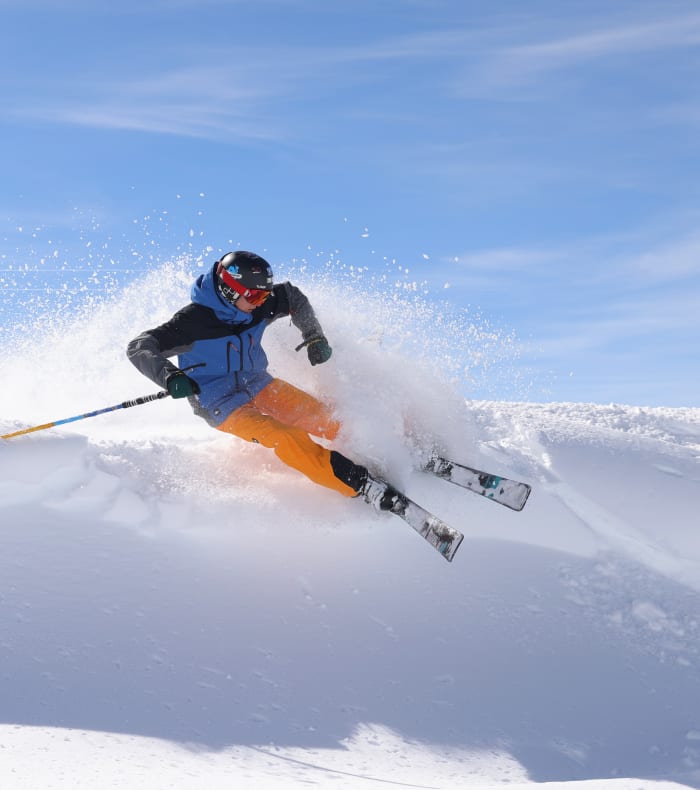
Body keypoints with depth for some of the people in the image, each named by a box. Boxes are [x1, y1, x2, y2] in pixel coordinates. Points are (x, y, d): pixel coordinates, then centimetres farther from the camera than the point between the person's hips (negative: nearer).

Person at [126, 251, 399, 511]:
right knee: (286, 439, -29)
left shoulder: (259, 305, -7)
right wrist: (168, 375, -44)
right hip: (223, 406, -6)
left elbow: (293, 297, 13)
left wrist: (314, 337, 2)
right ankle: (363, 484, -32)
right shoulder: (193, 320, -24)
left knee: (328, 421, -10)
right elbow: (139, 348, -27)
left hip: (260, 385, 6)